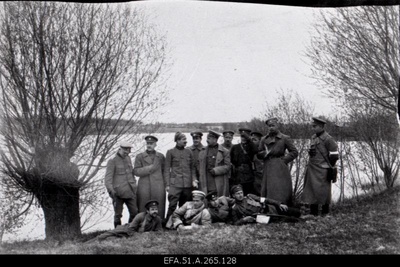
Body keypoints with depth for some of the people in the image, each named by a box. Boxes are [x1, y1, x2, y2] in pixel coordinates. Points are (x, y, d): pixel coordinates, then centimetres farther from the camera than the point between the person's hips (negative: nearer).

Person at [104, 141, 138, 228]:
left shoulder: (128, 159, 14)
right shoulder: (112, 161, -3)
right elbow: (108, 178, -9)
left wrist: (135, 186, 22)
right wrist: (111, 190, -23)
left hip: (130, 192, 5)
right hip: (118, 193, -5)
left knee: (135, 213, 1)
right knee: (118, 215, 1)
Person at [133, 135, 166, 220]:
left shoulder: (161, 156, 13)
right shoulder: (140, 157, 9)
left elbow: (164, 171, 14)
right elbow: (136, 171, 0)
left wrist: (165, 184, 4)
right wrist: (148, 168, -10)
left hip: (158, 188, 1)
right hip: (144, 188, -1)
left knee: (159, 210, 0)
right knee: (143, 210, -2)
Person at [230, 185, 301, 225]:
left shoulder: (249, 197, 10)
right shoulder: (235, 209, 1)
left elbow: (265, 200, 8)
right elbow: (235, 223, 0)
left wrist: (279, 204, -2)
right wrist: (244, 219, -21)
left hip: (270, 208, 5)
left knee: (297, 212, 0)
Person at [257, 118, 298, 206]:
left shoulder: (285, 138, 1)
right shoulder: (264, 139, 12)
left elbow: (294, 152, 3)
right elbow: (258, 154, 14)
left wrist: (284, 159, -6)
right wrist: (265, 153, -7)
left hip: (280, 169, -4)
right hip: (268, 169, 4)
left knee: (280, 194, -7)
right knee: (267, 192, 0)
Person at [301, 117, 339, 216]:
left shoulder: (327, 139, -12)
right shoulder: (313, 137, 12)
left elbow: (334, 155, -11)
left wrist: (328, 166, -3)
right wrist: (310, 151, 7)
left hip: (322, 170, -8)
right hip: (311, 169, 8)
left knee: (322, 191, -1)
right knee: (311, 190, 11)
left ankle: (325, 213, 11)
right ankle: (313, 212, 21)